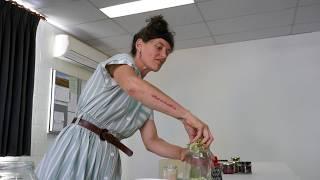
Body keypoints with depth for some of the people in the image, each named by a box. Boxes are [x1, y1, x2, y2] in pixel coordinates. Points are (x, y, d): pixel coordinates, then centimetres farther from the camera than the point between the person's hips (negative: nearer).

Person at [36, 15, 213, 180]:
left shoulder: (148, 100, 16)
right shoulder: (122, 60, -4)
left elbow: (151, 141, 12)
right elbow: (134, 86, -29)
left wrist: (184, 153, -6)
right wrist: (185, 115, -31)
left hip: (107, 158, 7)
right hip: (79, 145, -7)